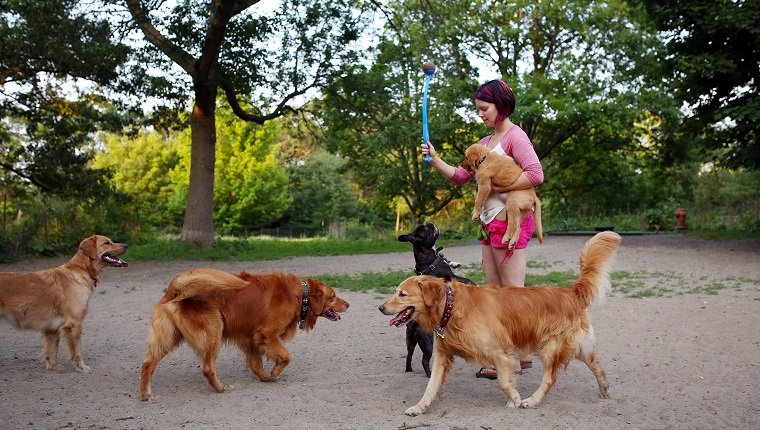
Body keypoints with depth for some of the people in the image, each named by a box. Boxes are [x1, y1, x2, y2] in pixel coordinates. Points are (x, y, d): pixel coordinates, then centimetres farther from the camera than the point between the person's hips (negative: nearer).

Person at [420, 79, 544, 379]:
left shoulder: (515, 136, -7)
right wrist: (435, 160, 4)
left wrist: (499, 187, -16)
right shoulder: (485, 143, 19)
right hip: (490, 223, 9)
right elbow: (460, 176, 18)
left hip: (510, 220, -9)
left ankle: (522, 353, 2)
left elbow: (535, 174, -20)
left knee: (513, 291, -5)